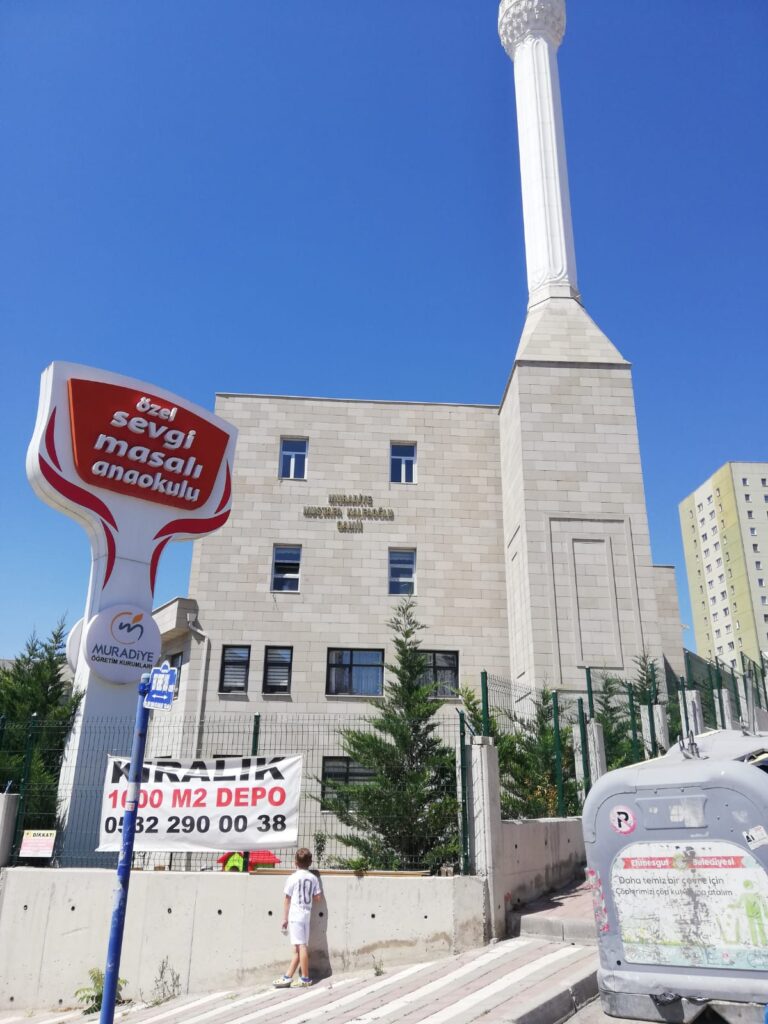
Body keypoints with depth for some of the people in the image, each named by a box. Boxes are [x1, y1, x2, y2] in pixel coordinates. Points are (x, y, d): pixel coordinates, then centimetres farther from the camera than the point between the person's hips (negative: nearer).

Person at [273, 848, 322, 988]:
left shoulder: (293, 878, -7)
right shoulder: (313, 878, 5)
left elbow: (287, 899, -3)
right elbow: (317, 897, 7)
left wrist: (285, 918, 3)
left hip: (295, 915, -5)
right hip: (307, 915, 5)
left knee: (301, 946, -5)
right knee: (298, 947, 9)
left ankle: (305, 978, -3)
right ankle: (288, 977, 14)